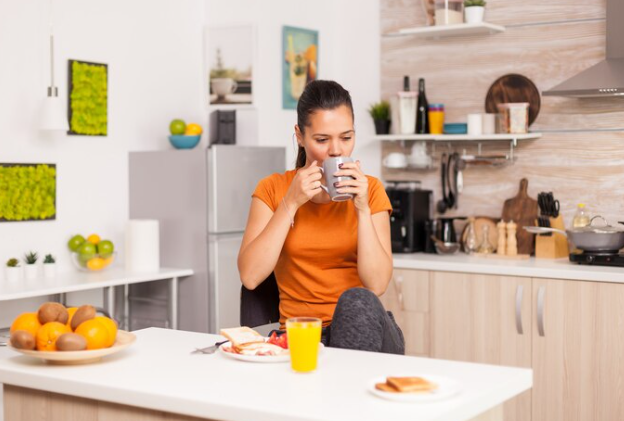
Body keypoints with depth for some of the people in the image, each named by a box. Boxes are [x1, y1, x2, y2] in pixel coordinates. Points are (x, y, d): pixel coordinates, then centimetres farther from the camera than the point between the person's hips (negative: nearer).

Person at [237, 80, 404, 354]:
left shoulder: (370, 189, 4)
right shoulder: (273, 189, 4)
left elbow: (377, 284, -7)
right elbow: (250, 276, -9)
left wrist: (362, 208, -15)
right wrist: (291, 203, -12)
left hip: (362, 326, 2)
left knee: (356, 300, -32)